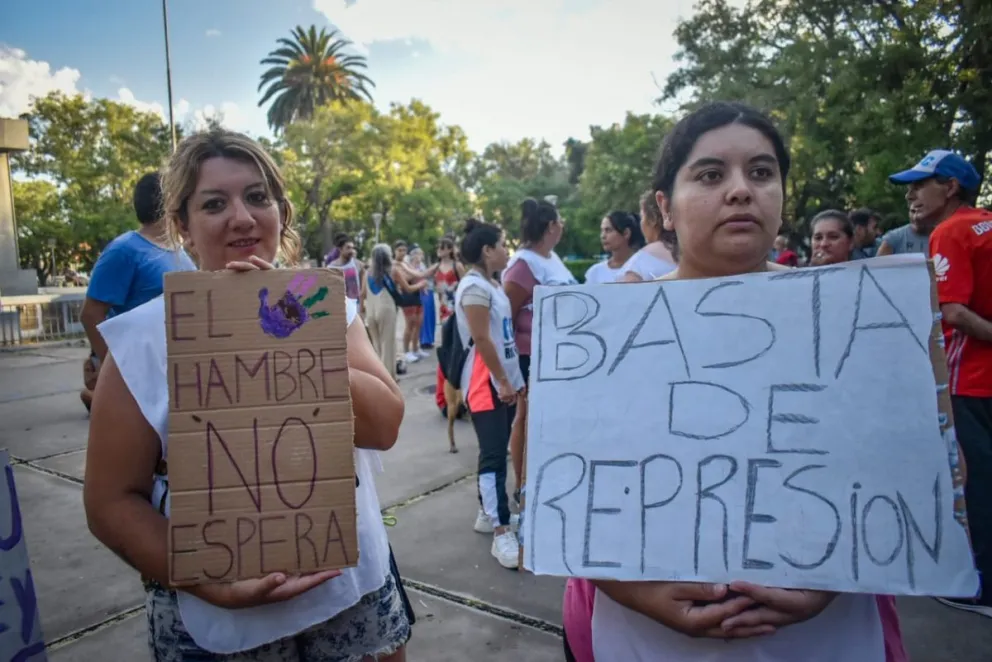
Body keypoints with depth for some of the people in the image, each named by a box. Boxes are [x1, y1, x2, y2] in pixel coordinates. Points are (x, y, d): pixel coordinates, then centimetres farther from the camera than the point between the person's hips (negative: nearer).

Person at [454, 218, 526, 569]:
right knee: (494, 455, -9)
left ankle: (487, 513, 26)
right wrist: (503, 381, -18)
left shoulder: (492, 284, 15)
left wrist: (513, 379, 17)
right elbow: (482, 339, -20)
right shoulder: (474, 286, -14)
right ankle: (502, 533, -6)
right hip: (486, 383, -9)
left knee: (495, 451, 14)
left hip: (504, 379, 9)